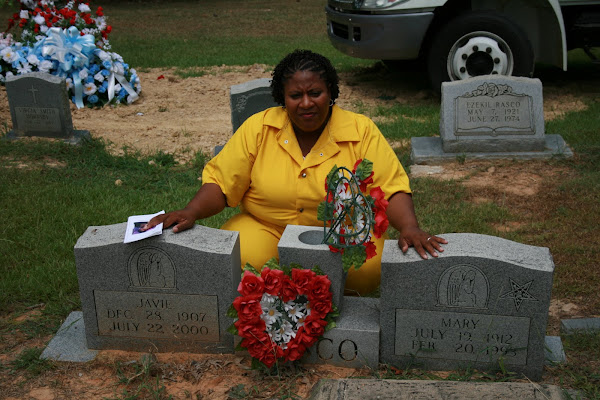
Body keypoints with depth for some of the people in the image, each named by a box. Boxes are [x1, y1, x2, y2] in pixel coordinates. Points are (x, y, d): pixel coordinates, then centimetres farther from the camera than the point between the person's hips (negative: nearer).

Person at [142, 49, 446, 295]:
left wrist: (410, 228, -27)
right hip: (265, 229, 1)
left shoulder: (361, 131, -4)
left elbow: (392, 189, -8)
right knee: (238, 262, -29)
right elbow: (220, 182, -1)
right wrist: (190, 213, -19)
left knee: (367, 271, -30)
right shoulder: (258, 128, -1)